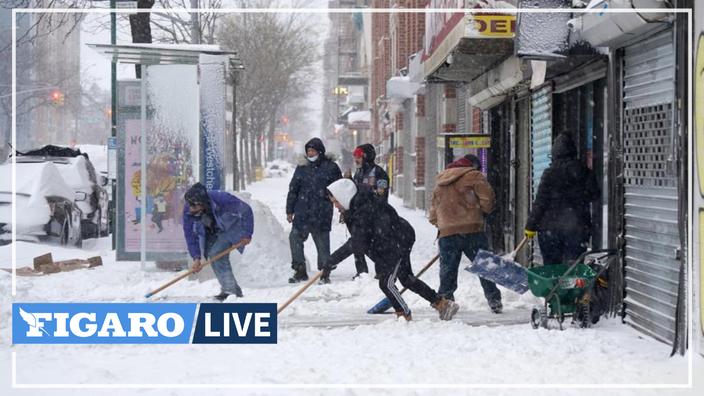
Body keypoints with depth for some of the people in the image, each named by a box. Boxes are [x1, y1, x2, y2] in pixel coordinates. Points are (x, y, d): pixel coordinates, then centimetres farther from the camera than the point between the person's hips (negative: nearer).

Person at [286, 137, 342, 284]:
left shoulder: (330, 167, 1)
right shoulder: (302, 168, 9)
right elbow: (293, 190, 13)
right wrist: (289, 210, 10)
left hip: (322, 214, -3)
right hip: (302, 213, 3)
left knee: (322, 243, 2)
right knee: (295, 237, -6)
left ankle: (325, 273, 11)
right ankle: (300, 270, 3)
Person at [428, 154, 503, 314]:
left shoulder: (440, 182, 20)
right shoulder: (474, 176, 1)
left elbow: (434, 209, 20)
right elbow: (487, 197, -8)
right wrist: (483, 211, 8)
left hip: (446, 233, 4)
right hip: (472, 229, -4)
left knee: (448, 270, 8)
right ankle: (494, 301, 5)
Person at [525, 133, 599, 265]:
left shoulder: (550, 173, -8)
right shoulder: (585, 172, 1)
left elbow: (540, 202, -9)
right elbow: (594, 196, 12)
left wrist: (531, 226, -3)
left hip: (550, 228, -2)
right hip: (578, 228, 2)